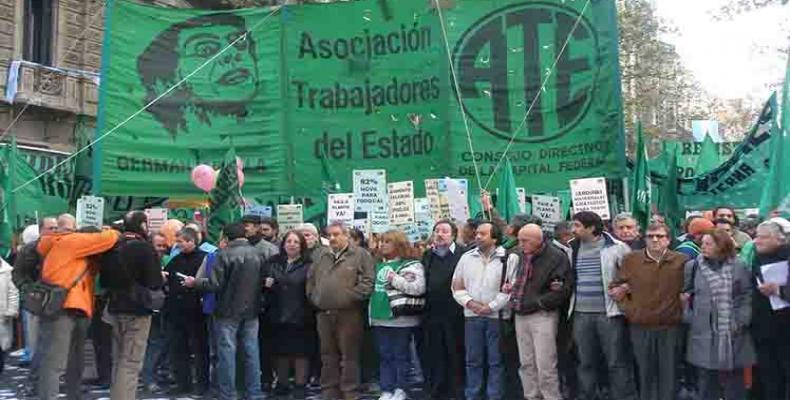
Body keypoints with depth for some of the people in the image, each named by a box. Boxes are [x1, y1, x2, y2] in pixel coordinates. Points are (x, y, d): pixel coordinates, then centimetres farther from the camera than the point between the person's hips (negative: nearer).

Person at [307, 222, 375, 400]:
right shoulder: (321, 258, 16)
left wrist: (351, 297, -15)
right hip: (324, 314, 6)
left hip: (348, 314, -6)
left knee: (349, 356, -1)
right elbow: (311, 281, 24)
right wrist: (315, 297, 11)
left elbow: (368, 280, -11)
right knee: (328, 357, 13)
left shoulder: (360, 255, -3)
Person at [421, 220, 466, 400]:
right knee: (434, 356, 11)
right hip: (432, 314, 5)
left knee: (456, 355, 4)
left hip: (455, 314, -5)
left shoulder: (463, 254, -6)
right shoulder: (427, 256, 14)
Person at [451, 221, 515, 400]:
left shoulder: (508, 258, -5)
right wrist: (470, 303, -7)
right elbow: (457, 287, 9)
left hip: (497, 316, -3)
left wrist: (491, 306, -12)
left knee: (496, 360, 5)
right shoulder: (466, 258, 7)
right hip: (472, 315, 4)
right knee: (473, 360, 11)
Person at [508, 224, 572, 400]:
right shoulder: (518, 254, 4)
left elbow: (563, 290, -16)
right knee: (526, 364, 14)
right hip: (520, 315, 6)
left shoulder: (556, 257, -13)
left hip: (542, 315, -6)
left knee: (545, 366, -4)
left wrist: (538, 303, -14)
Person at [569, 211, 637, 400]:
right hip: (581, 315, 4)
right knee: (586, 363, 13)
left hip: (609, 314, -4)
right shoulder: (572, 249, 8)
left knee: (617, 363, 1)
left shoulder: (617, 247, -7)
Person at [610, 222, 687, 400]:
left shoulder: (681, 261, -4)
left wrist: (681, 307, -1)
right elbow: (614, 288, 7)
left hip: (670, 327, -1)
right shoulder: (630, 259, -1)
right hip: (640, 327, 1)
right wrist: (629, 308, -1)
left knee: (669, 375, 9)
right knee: (645, 374, 12)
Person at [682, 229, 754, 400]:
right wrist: (689, 317, -2)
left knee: (733, 377, 8)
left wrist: (741, 320, -9)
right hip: (703, 332, 0)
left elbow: (747, 296, 1)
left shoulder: (738, 267, 2)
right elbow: (684, 294, 9)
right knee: (706, 378, 6)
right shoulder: (692, 266, 4)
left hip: (732, 333, 0)